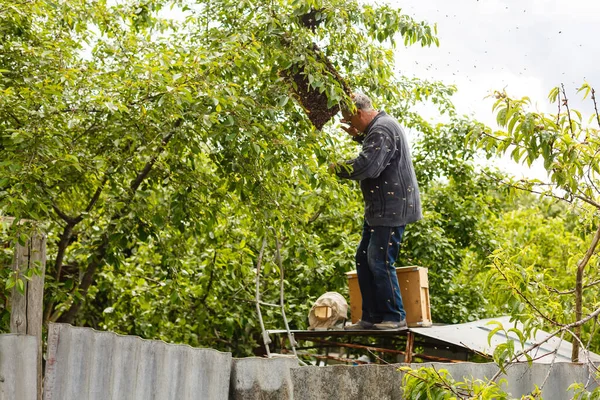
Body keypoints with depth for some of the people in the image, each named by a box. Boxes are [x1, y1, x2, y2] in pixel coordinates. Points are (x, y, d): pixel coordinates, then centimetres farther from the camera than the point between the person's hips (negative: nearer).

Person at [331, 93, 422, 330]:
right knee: (364, 259, 11)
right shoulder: (380, 126, 16)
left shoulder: (381, 130, -18)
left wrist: (337, 168, -13)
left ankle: (395, 317, -1)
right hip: (380, 208, 11)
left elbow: (367, 166, -29)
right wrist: (358, 137, 21)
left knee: (379, 261, -9)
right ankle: (372, 317, 15)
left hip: (391, 209, -11)